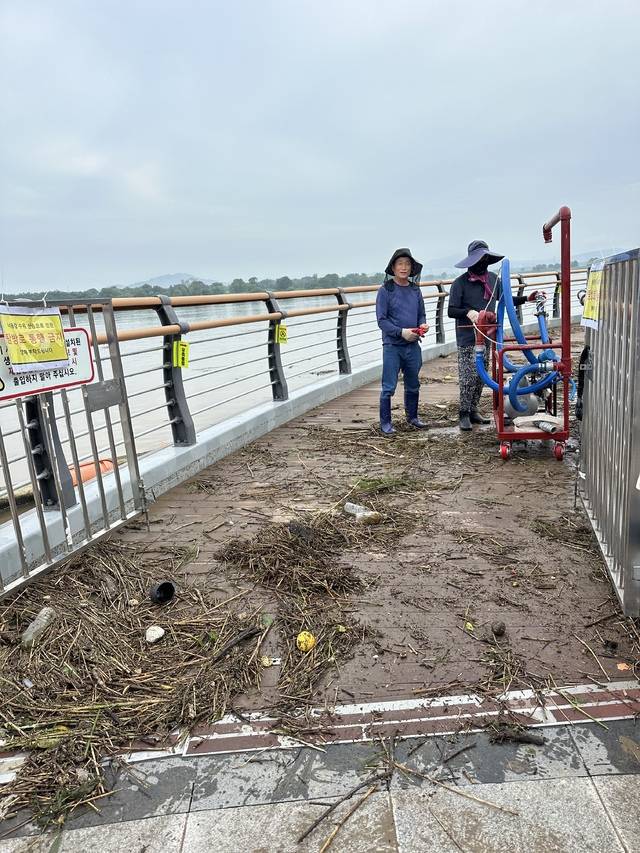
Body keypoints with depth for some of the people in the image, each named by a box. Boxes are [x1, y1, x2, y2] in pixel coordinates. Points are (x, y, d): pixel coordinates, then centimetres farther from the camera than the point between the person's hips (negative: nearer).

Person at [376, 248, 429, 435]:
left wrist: (422, 325, -7)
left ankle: (412, 417, 34)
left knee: (413, 385, 17)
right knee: (389, 387, -3)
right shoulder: (386, 290, -7)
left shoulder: (415, 290, 7)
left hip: (413, 346, 5)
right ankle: (385, 423, 9)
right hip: (392, 346, -5)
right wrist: (401, 332, -19)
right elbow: (382, 320, -9)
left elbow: (421, 314, 15)